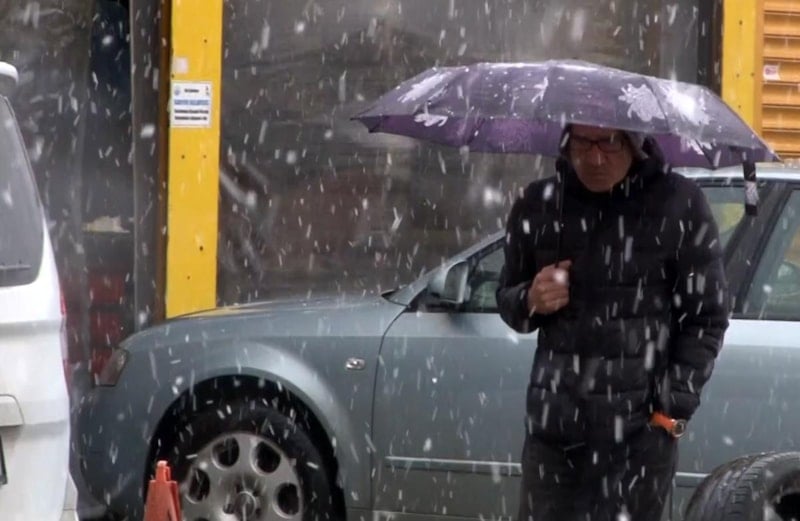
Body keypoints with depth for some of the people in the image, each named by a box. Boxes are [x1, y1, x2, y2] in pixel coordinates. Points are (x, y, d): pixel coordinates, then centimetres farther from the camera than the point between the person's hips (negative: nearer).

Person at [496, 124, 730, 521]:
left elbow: (706, 318, 0)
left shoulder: (679, 204, -2)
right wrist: (530, 302, -4)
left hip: (639, 428, -3)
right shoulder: (537, 204, 8)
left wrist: (675, 409, -6)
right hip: (553, 424, 3)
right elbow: (507, 302, 20)